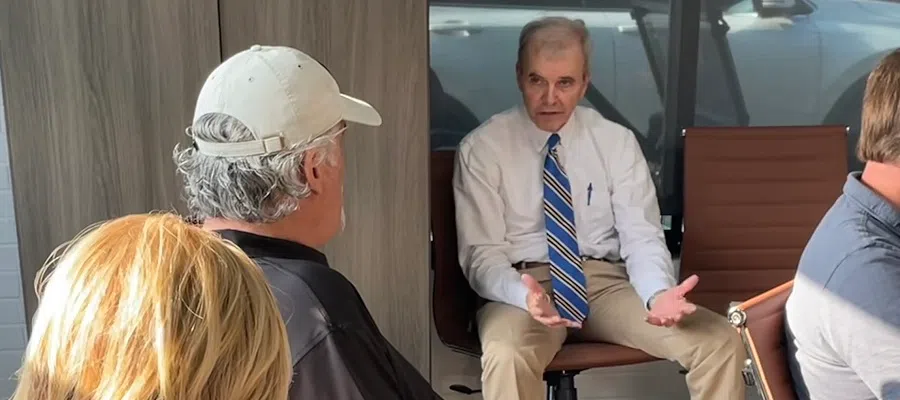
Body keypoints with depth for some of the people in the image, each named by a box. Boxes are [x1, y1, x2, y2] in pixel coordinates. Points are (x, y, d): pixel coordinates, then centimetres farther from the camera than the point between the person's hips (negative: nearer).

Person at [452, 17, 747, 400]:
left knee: (721, 341, -17)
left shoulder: (617, 141, 5)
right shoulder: (482, 147, -3)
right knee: (505, 356, -37)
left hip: (607, 281, 3)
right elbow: (482, 254, -7)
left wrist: (659, 293, -23)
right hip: (524, 286, -3)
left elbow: (641, 235, 0)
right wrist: (525, 296, -29)